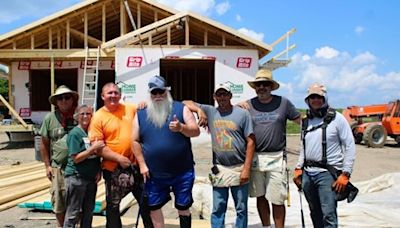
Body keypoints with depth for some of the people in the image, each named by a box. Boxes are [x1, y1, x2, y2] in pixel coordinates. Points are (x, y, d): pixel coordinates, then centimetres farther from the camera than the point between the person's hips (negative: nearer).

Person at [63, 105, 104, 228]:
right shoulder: (75, 133, -10)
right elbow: (76, 158, -15)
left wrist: (99, 171, 0)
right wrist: (93, 148, -21)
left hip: (91, 177, 6)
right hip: (76, 177, -6)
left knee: (88, 212, 15)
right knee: (73, 213, 0)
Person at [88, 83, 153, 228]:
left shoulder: (130, 109, 4)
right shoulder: (98, 117, -6)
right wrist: (119, 158, -17)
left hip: (136, 165, 4)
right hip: (115, 169, -3)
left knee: (146, 202, 16)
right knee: (113, 205, 11)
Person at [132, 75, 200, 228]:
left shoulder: (180, 108, -2)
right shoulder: (141, 114, 3)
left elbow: (196, 131, -6)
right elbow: (135, 141, 5)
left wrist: (181, 128, -27)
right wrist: (142, 164, -1)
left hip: (182, 172, -2)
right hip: (154, 174, 2)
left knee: (183, 207, 9)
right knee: (153, 207, 13)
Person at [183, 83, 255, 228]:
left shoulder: (243, 114, -2)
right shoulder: (210, 112, 5)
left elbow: (251, 141, -5)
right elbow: (186, 103, 6)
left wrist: (246, 169, -10)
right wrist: (199, 110, -14)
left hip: (239, 169, -2)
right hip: (219, 170, 2)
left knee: (241, 209, 9)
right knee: (218, 209, 8)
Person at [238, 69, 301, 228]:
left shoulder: (283, 103, 2)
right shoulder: (248, 105, 5)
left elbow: (301, 121, 9)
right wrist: (237, 107, -6)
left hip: (276, 158, -2)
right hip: (255, 157, 2)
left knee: (277, 200, 1)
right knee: (260, 197, 13)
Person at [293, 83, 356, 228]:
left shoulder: (336, 118, -5)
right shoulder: (306, 121, 12)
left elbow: (350, 146, -6)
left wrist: (345, 174, -11)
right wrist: (298, 168, 13)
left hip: (327, 173, -6)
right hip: (307, 173, 6)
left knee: (328, 216, -10)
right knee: (315, 214, 14)